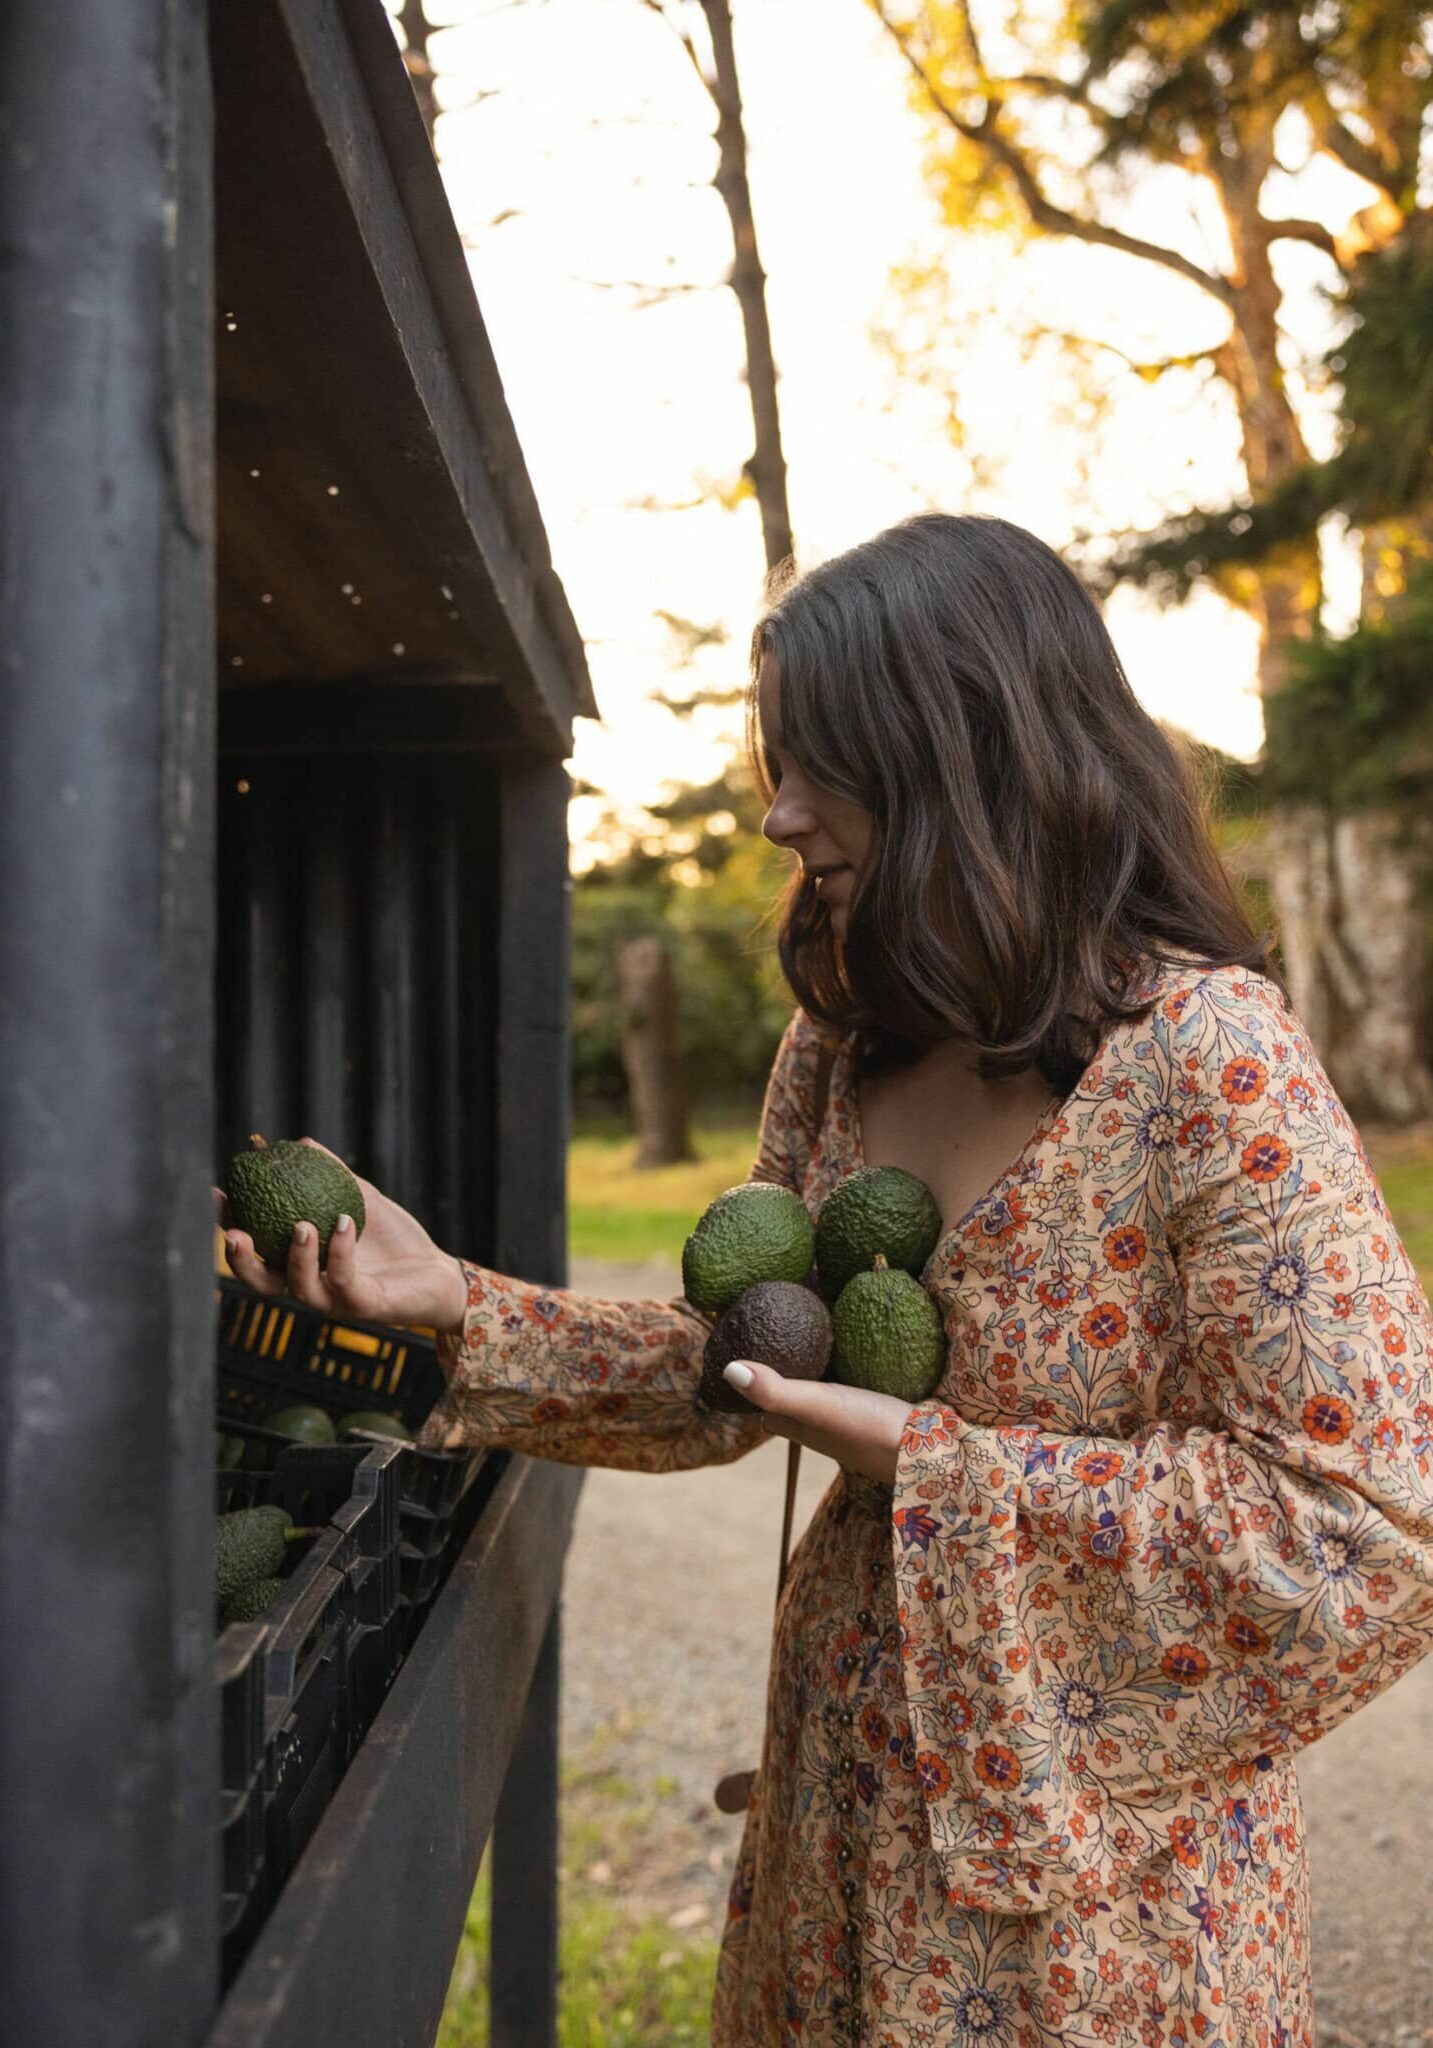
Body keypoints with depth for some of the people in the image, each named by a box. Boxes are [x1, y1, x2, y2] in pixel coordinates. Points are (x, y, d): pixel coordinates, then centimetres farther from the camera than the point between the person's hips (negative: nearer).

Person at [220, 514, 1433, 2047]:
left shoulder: (1208, 1050, -20)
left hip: (1100, 1841, -6)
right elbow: (730, 1373, 7)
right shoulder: (837, 1047, 1)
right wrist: (456, 1306, -6)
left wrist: (931, 1466, -21)